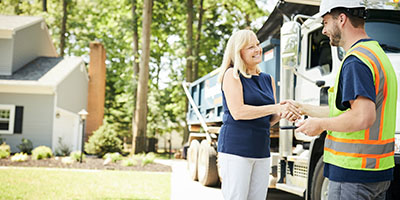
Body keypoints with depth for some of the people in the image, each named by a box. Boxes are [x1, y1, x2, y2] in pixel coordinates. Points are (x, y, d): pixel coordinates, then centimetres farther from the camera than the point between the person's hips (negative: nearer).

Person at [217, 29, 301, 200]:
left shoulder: (268, 80, 16)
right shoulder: (232, 75, -3)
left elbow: (269, 120, 18)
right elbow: (237, 112, -16)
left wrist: (284, 112, -6)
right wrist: (277, 108, -18)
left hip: (261, 151, 7)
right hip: (235, 149, -6)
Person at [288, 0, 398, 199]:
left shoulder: (355, 61, -18)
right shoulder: (376, 53, 16)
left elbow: (363, 117, -29)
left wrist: (320, 124, -14)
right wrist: (304, 108, 24)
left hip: (353, 174, -10)